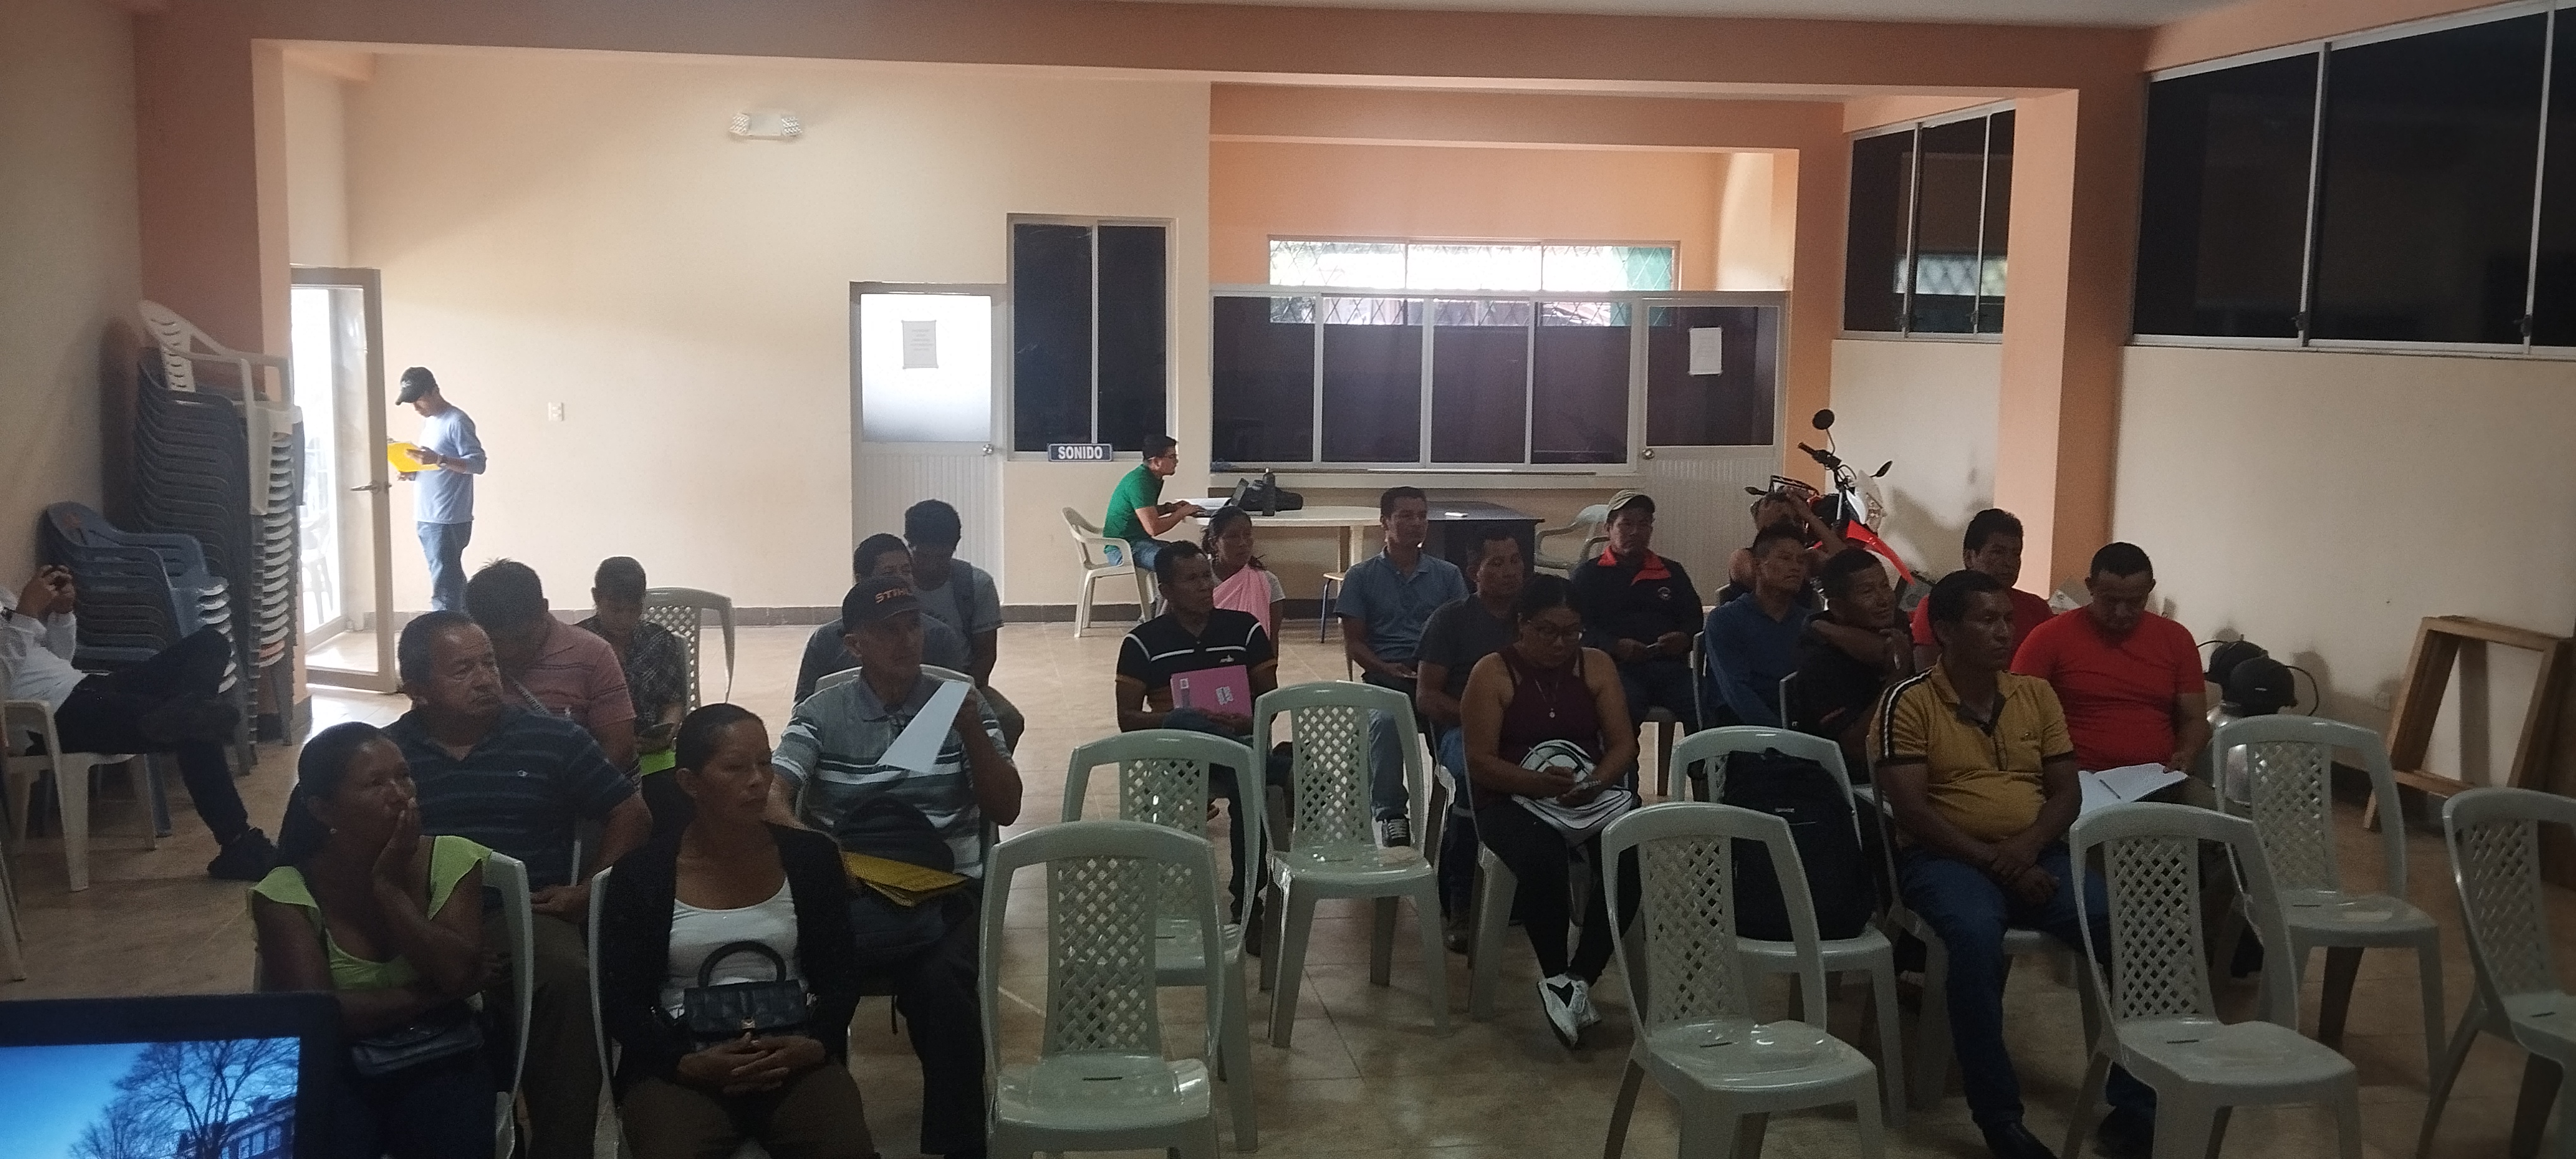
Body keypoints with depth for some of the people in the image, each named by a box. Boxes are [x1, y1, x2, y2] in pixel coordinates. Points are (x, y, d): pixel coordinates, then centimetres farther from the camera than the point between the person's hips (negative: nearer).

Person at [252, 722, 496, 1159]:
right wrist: (435, 993, -10)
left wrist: (389, 887, -14)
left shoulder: (450, 860, -3)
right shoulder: (287, 892, -6)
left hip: (441, 1062, 1)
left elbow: (457, 975, -13)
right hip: (336, 1069, 0)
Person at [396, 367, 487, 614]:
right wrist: (413, 471, 6)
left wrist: (439, 460, -27)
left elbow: (478, 463, -16)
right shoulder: (429, 421, 18)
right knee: (453, 583, 13)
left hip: (448, 520, -9)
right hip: (427, 517, 9)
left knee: (444, 589, -11)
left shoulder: (457, 421, -10)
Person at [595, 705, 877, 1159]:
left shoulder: (812, 857, 7)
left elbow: (841, 976, 8)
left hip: (794, 1056, 1)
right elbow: (620, 1005, 3)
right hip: (680, 1065, -1)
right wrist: (687, 1063, -14)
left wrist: (815, 1045, -11)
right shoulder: (640, 876, 2)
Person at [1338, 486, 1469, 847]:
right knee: (1385, 720, -37)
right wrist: (1384, 668, -11)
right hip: (1385, 678, -1)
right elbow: (1353, 643, 8)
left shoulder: (1448, 575, 17)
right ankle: (1389, 813, -25)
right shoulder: (1361, 576, 12)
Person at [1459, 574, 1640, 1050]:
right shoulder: (1492, 674, -2)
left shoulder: (1597, 666, 8)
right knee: (1543, 858, -37)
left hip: (1593, 793, 3)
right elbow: (1479, 761, -9)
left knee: (1632, 857, -29)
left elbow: (1624, 744, 4)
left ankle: (1579, 979, -16)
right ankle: (1555, 977, -14)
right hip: (1514, 799, -3)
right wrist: (1538, 783, -26)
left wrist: (1597, 781, -18)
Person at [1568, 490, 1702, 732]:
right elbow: (1577, 626, 5)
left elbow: (1695, 619, 21)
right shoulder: (1588, 574, 18)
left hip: (1670, 665, 3)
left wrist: (1684, 638, -4)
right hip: (1615, 667, -3)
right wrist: (1616, 646, -13)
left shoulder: (1672, 572, 29)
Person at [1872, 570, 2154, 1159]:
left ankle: (2136, 1100, -8)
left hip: (2035, 855, 5)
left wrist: (2028, 845, -11)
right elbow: (1910, 808, -10)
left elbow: (2066, 791, 10)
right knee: (1976, 934, -37)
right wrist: (1991, 860, -19)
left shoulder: (2036, 694, 13)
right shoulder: (1909, 702, -3)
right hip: (1946, 856, -4)